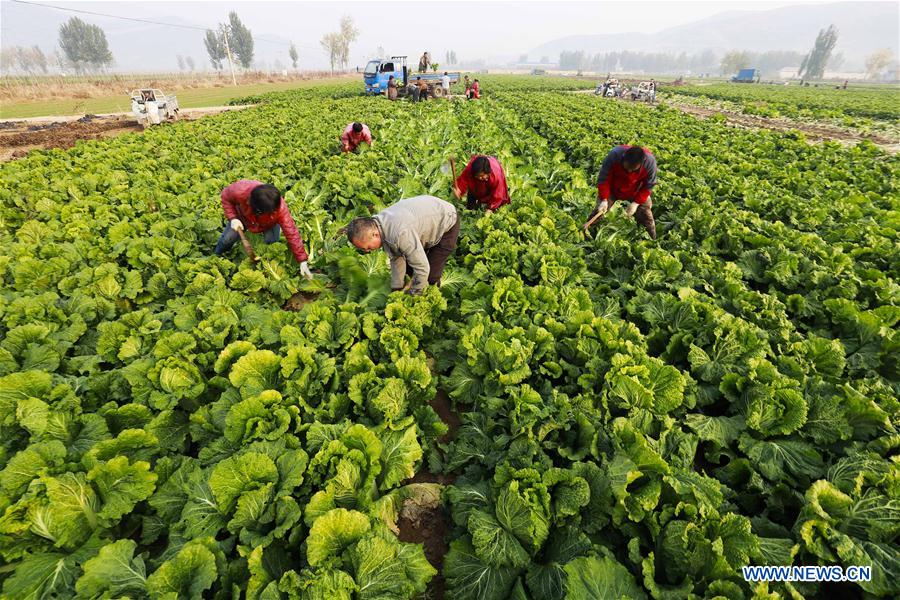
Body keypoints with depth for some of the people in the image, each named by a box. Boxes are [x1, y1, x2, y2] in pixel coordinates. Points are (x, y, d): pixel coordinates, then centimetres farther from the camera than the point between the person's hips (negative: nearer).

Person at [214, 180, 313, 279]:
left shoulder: (280, 208, -45)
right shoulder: (240, 190, -42)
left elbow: (292, 234, -41)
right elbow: (226, 196, -17)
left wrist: (303, 261, -41)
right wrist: (232, 218, -30)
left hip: (268, 223, -1)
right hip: (243, 216, 1)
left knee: (271, 241, -22)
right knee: (227, 238, 0)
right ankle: (216, 257, 33)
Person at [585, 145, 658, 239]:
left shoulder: (650, 162, -33)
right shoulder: (614, 155, -37)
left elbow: (649, 186, -17)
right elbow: (603, 179, -24)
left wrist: (636, 203, -24)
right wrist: (604, 200, -29)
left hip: (637, 192, 1)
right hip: (612, 189, -1)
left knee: (646, 216, 4)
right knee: (599, 212, -9)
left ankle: (652, 242, 25)